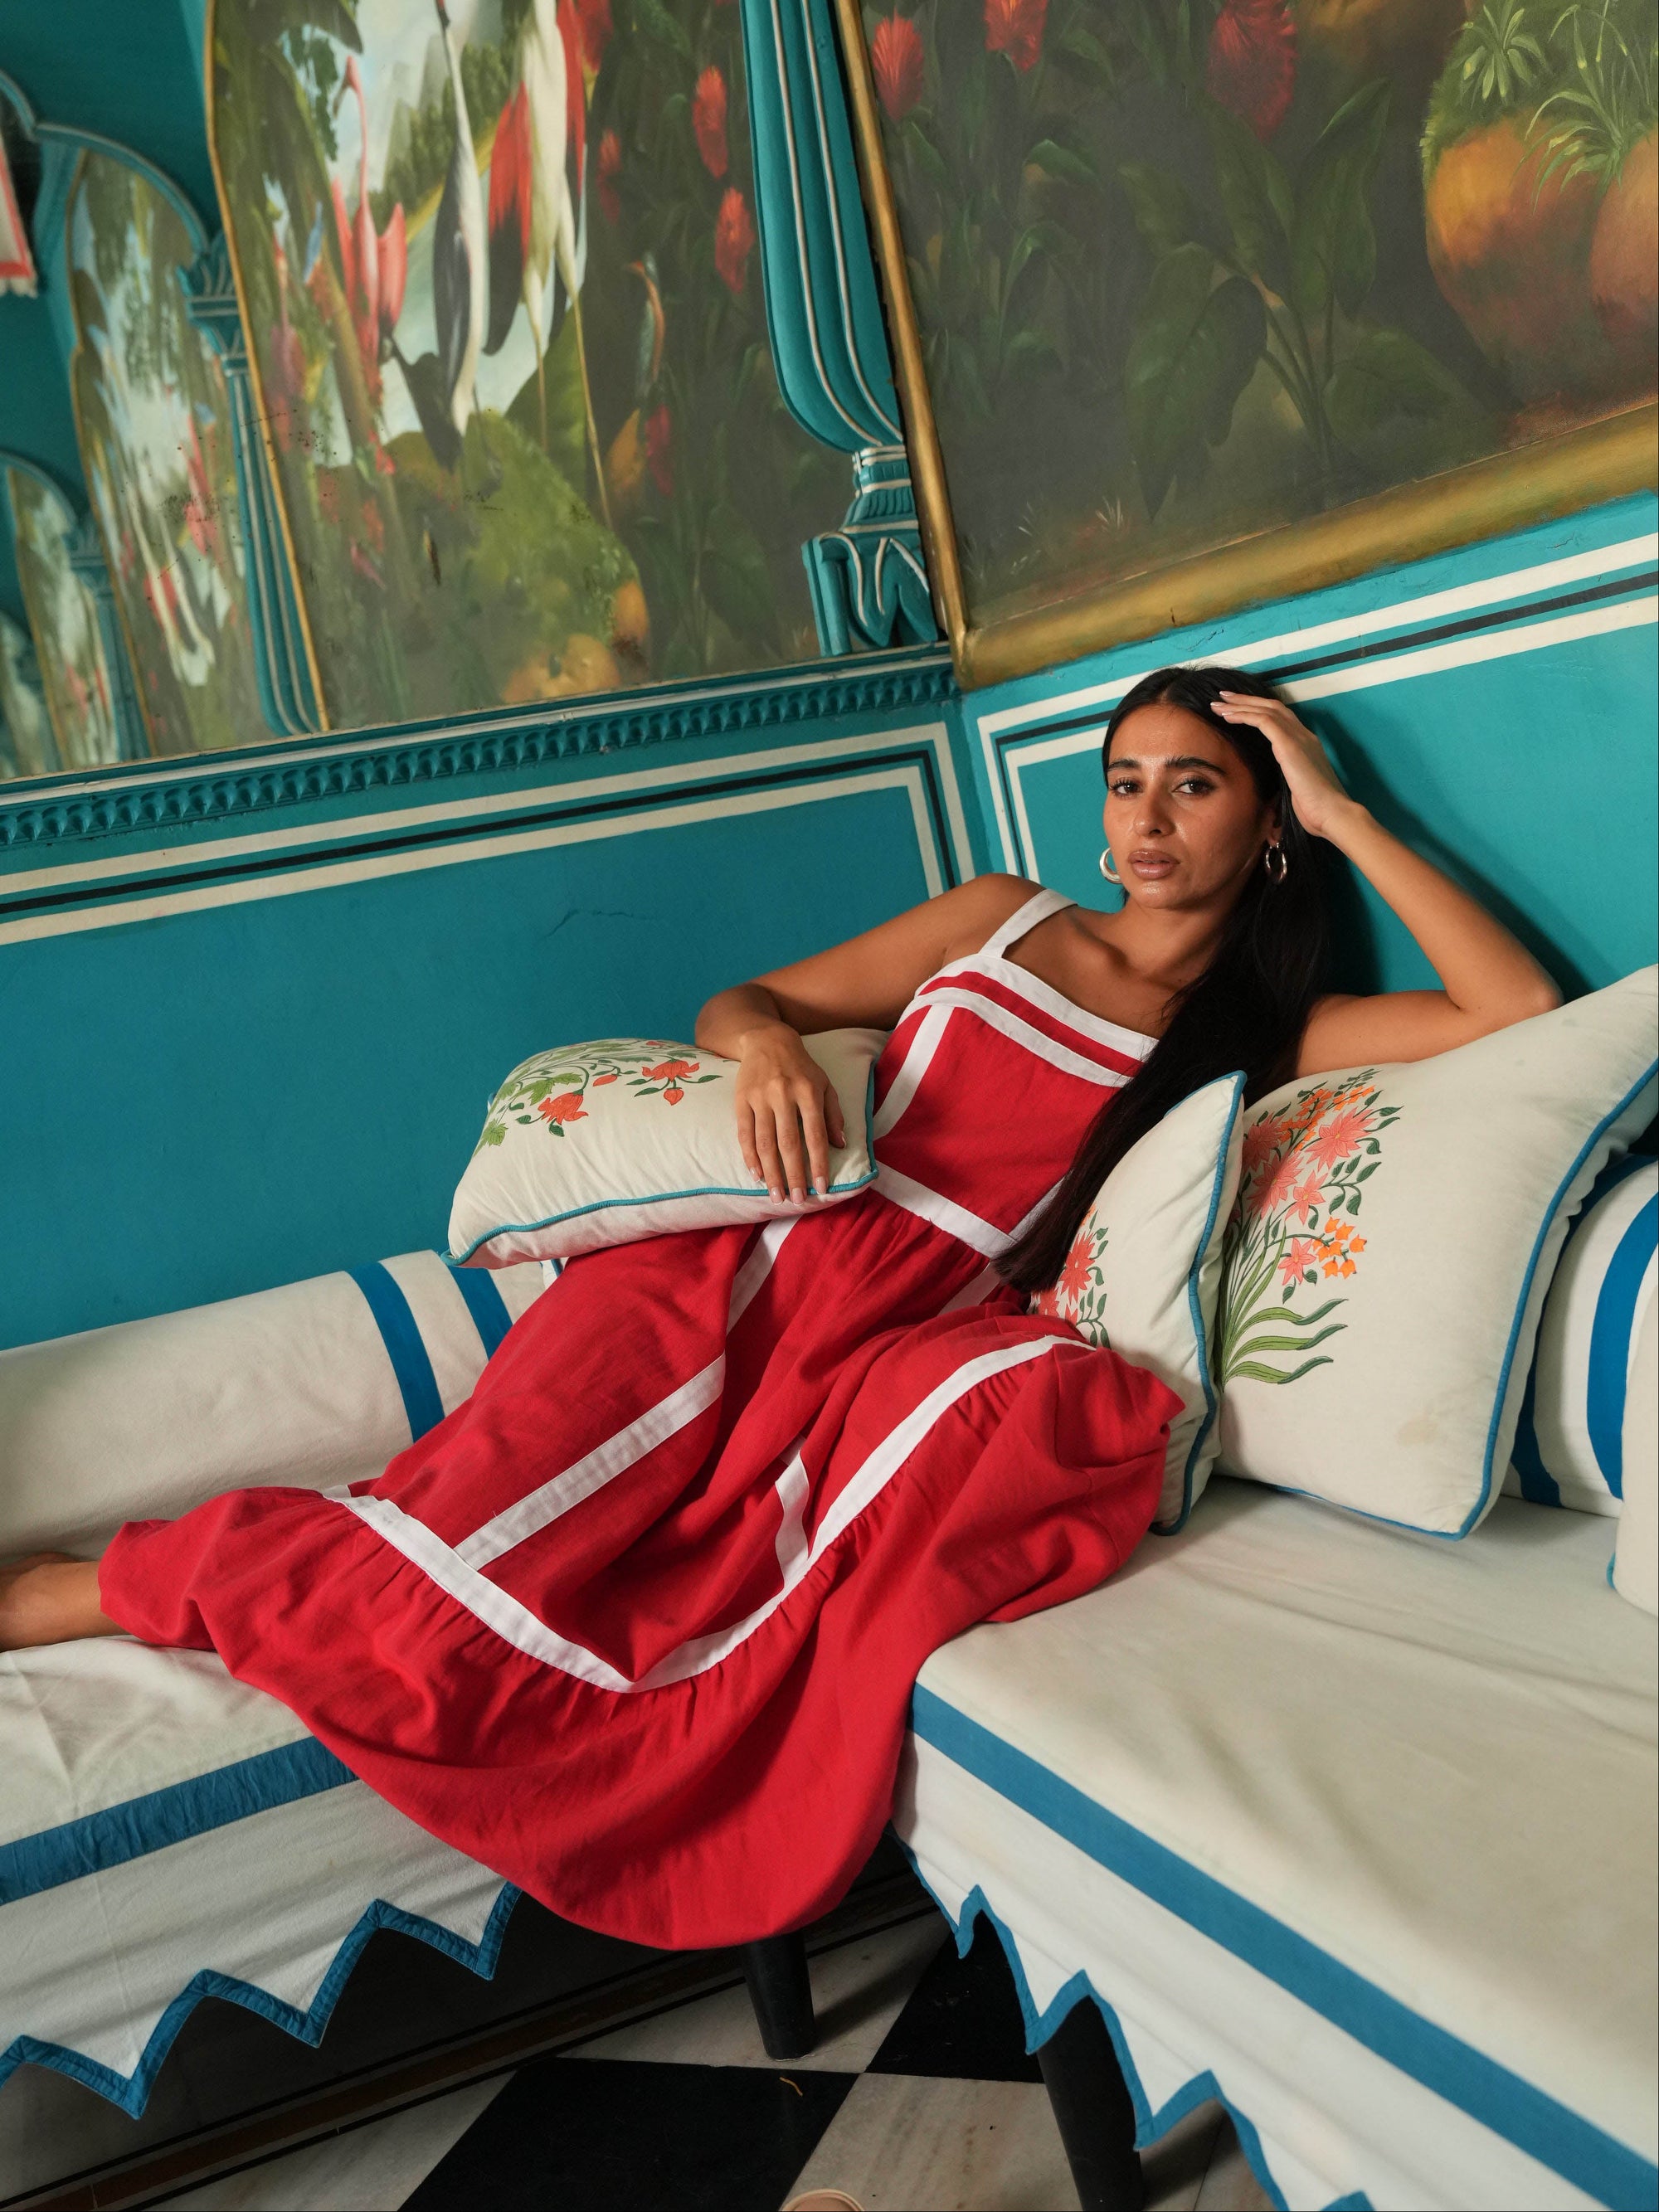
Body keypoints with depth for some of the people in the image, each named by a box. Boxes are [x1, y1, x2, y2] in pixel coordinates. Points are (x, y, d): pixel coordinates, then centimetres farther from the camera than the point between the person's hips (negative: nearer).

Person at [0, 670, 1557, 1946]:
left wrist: (1348, 817, 3)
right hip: (722, 1275, 0)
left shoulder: (1252, 1037, 14)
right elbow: (734, 1000, 18)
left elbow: (1523, 1015, 2)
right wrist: (768, 1039, -7)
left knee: (1075, 1409, -38)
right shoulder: (1005, 920, 17)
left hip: (877, 1356, 0)